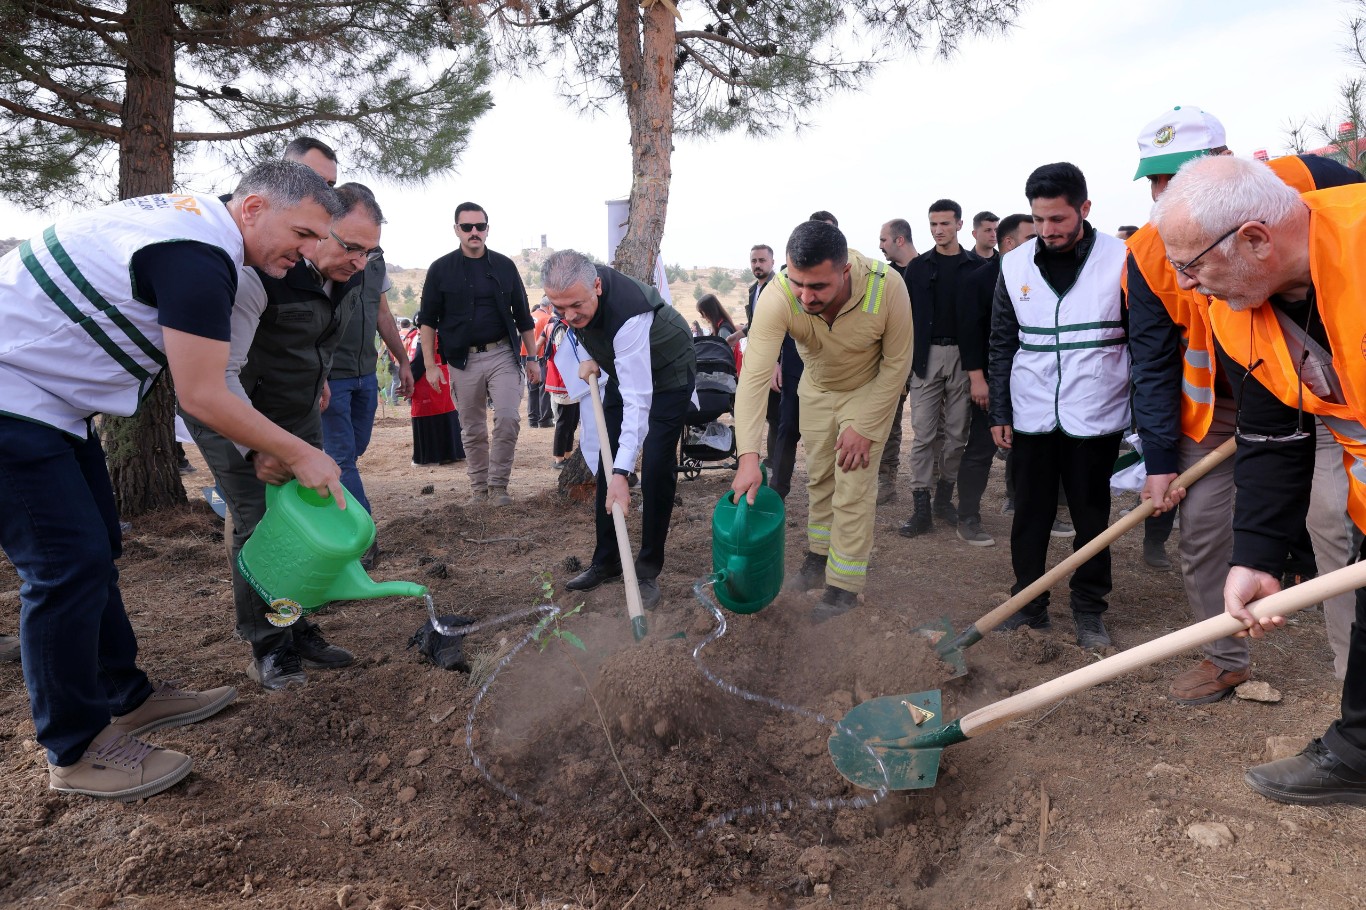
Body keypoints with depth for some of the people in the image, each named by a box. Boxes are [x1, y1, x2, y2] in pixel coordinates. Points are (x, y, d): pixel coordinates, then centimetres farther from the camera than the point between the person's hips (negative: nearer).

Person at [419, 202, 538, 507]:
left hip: (502, 355, 0)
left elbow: (523, 317, 11)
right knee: (473, 431, 7)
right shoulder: (441, 269, 2)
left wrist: (533, 359, 7)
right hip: (463, 359, 0)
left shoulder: (504, 266, 6)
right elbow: (428, 320, 4)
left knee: (508, 419, -14)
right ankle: (479, 488, 20)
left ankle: (498, 485, -1)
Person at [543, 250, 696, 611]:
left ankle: (648, 570, 0)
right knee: (607, 462, 5)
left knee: (656, 469, -14)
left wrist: (621, 473, -50)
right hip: (623, 369, 7)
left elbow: (637, 400, -45)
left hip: (668, 373, -7)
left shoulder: (627, 314, -42)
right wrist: (589, 357, -11)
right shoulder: (569, 295, -20)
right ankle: (606, 560, 17)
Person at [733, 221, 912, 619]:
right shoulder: (778, 297, -34)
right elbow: (754, 377, -39)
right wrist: (748, 457, -47)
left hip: (871, 389, -2)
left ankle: (845, 584, 9)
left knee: (853, 487, -5)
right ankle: (820, 552, 36)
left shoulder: (887, 286, -35)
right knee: (819, 475, 14)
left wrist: (864, 426, -20)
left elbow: (897, 362, -20)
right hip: (816, 388, 2)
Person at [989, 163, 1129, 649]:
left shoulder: (1121, 260, -5)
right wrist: (1000, 413, 6)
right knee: (1030, 515, 9)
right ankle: (1029, 604, 23)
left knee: (1092, 517, 8)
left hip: (1094, 417, -2)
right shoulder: (1014, 265, 3)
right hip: (1030, 417, 2)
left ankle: (1089, 609, 23)